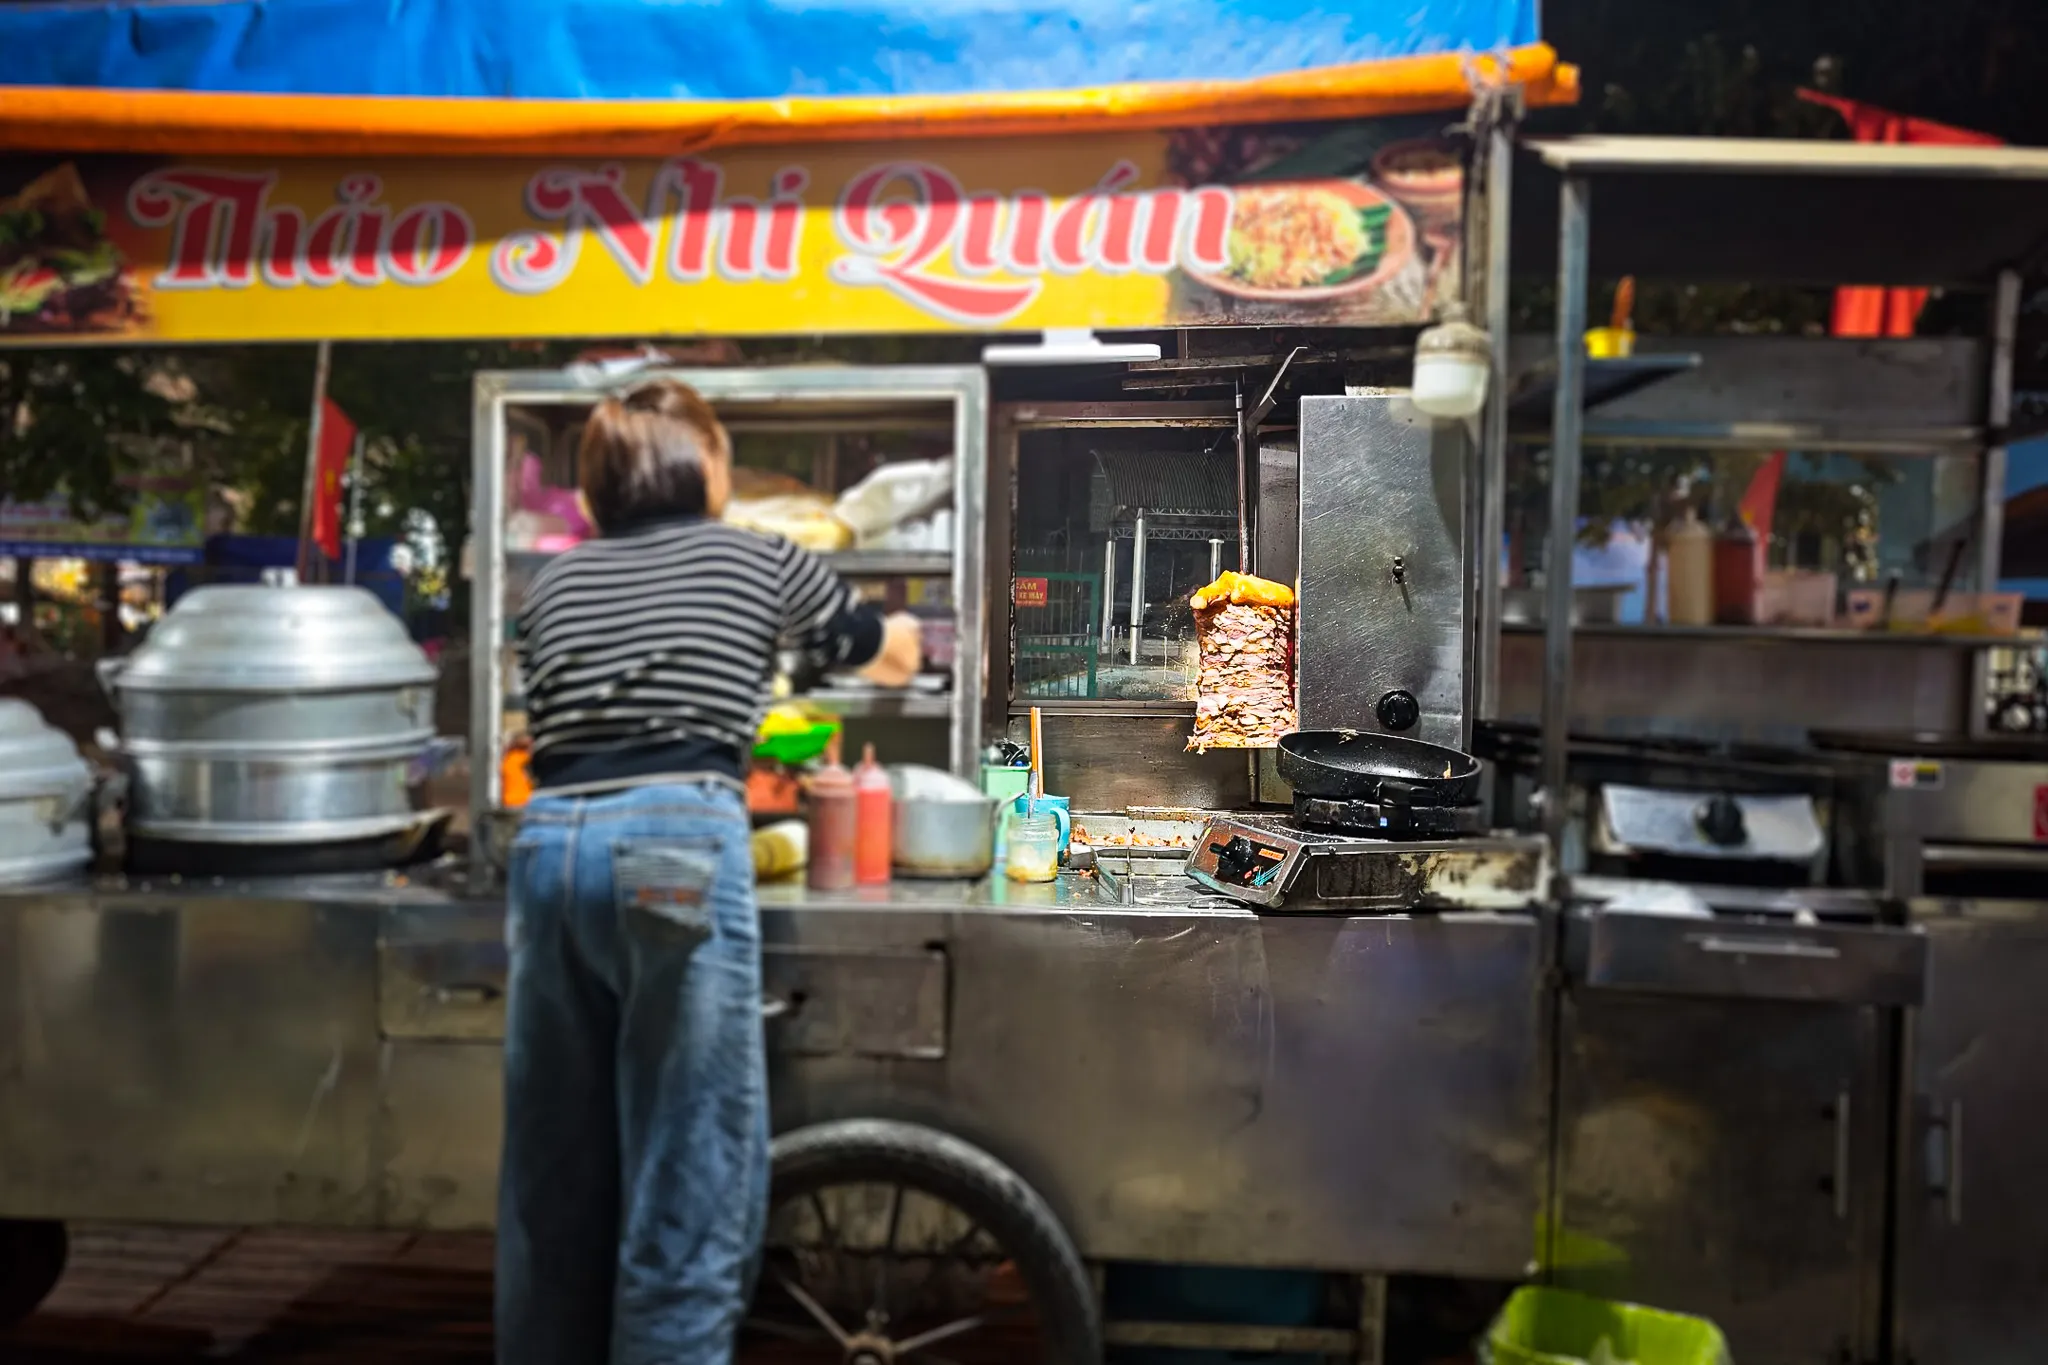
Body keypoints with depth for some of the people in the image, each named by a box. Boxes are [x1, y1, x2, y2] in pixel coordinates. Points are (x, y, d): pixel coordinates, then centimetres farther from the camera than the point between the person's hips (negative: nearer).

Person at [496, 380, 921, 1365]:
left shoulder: (554, 583, 21)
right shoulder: (761, 562, 13)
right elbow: (896, 658, 29)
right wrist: (894, 631, 53)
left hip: (550, 845, 5)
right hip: (677, 844, -5)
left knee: (552, 1173, 16)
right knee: (691, 1181, 2)